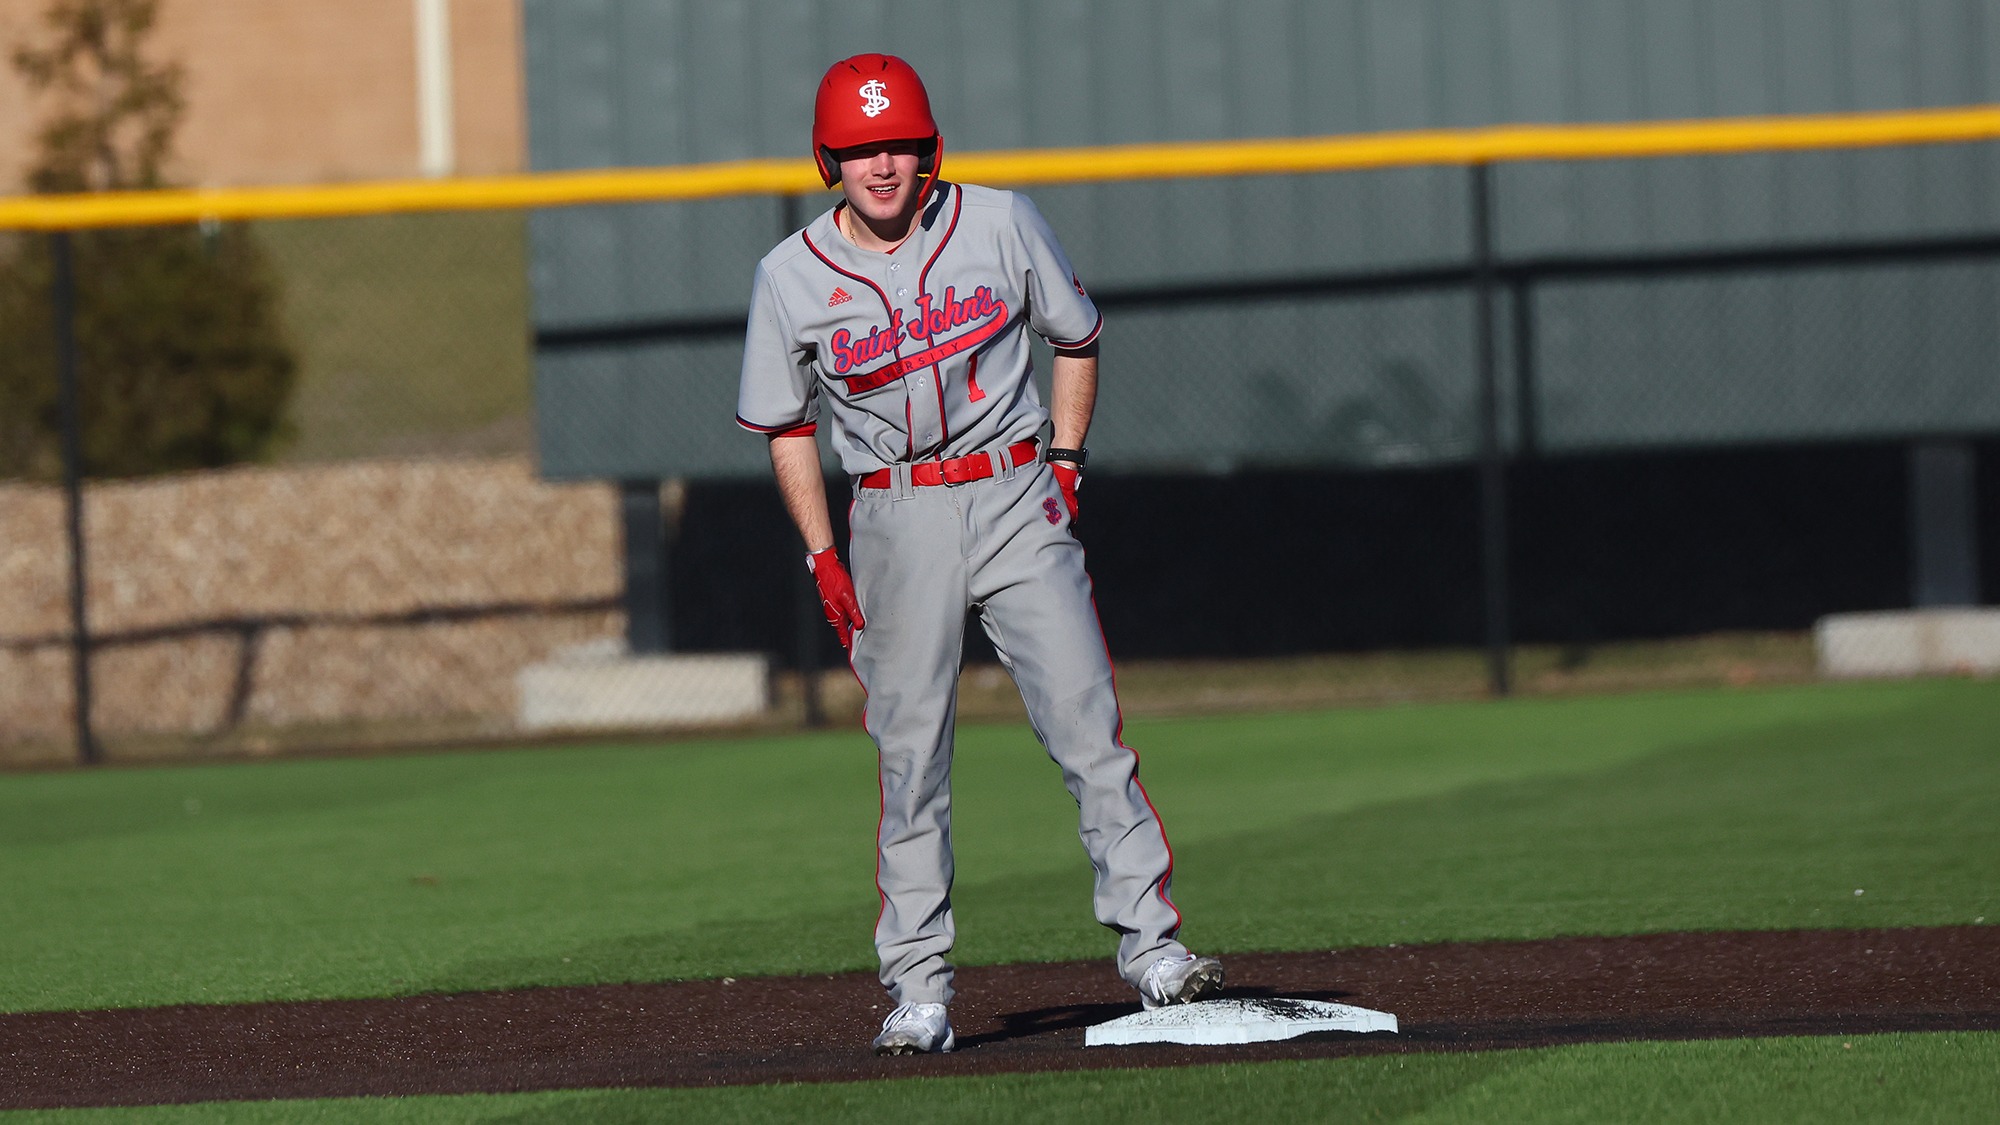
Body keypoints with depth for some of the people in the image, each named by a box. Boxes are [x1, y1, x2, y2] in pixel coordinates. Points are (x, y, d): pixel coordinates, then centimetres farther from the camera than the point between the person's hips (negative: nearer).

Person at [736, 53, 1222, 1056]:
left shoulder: (1000, 224, -1)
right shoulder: (790, 278, 0)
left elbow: (1074, 340, 13)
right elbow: (786, 426, 10)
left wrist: (1065, 464, 3)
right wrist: (824, 558, 2)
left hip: (1017, 502, 0)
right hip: (896, 518, 0)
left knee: (1088, 727, -7)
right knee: (910, 758, -1)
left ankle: (1151, 945, -4)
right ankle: (919, 988, 4)